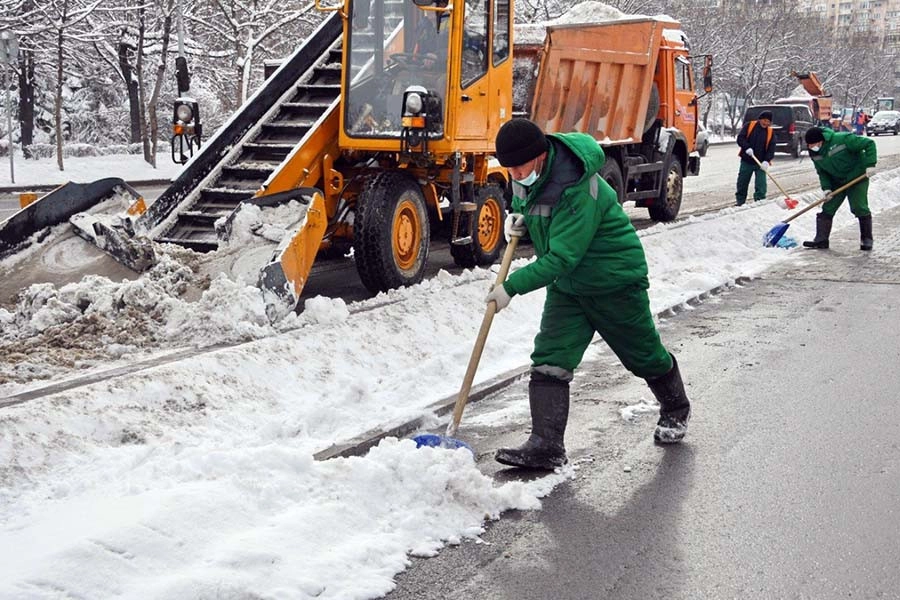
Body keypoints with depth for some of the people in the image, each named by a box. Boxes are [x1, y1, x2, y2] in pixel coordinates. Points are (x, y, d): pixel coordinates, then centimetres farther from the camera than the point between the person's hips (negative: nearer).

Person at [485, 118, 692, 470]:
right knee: (549, 362, -8)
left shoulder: (579, 190, -33)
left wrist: (512, 287, -36)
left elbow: (562, 258, -34)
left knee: (644, 355, 13)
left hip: (614, 280, -7)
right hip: (567, 283, 7)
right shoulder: (526, 176, -7)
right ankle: (545, 446, -9)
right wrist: (520, 219, -7)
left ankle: (676, 411, 41)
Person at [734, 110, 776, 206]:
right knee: (742, 184, 10)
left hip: (761, 163, 0)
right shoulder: (749, 125, -2)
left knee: (761, 186, -9)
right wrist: (747, 147, -25)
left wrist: (767, 161, -21)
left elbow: (771, 148, -6)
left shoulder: (770, 132, 1)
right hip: (746, 161, 0)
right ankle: (740, 204, 24)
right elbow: (740, 138, -8)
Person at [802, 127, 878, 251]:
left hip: (857, 178, -6)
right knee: (827, 209, -2)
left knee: (859, 208, -11)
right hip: (837, 182, 6)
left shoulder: (842, 139, -27)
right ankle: (821, 240, 1)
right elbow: (822, 172, 5)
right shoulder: (814, 154, -7)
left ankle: (866, 239, 3)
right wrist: (826, 188, -10)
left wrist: (870, 164, -27)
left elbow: (869, 144, -22)